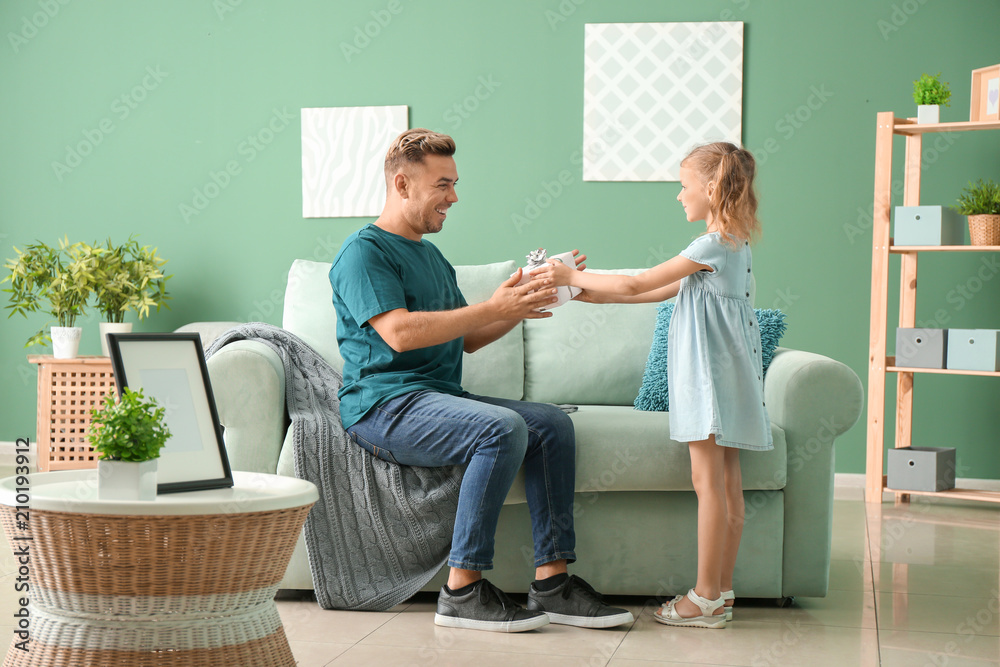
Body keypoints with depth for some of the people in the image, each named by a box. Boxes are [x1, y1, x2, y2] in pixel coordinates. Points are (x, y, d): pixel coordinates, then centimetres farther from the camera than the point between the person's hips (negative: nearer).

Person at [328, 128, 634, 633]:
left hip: (441, 397, 9)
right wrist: (493, 307, -20)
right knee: (503, 428, -31)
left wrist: (523, 305, 7)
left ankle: (551, 581, -11)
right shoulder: (364, 251, -6)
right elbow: (399, 334, -20)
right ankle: (463, 591, -26)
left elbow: (467, 339, 23)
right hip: (384, 406, -9)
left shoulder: (431, 256, 24)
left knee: (552, 423, -8)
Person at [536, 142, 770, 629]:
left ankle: (706, 597, -4)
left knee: (708, 481, -7)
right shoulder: (732, 244, 16)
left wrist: (573, 277, -2)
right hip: (720, 374, 10)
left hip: (711, 371, -10)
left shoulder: (712, 246, -15)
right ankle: (722, 591, 15)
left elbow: (637, 285, -13)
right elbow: (665, 291, 20)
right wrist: (593, 293, 19)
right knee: (726, 482, 10)